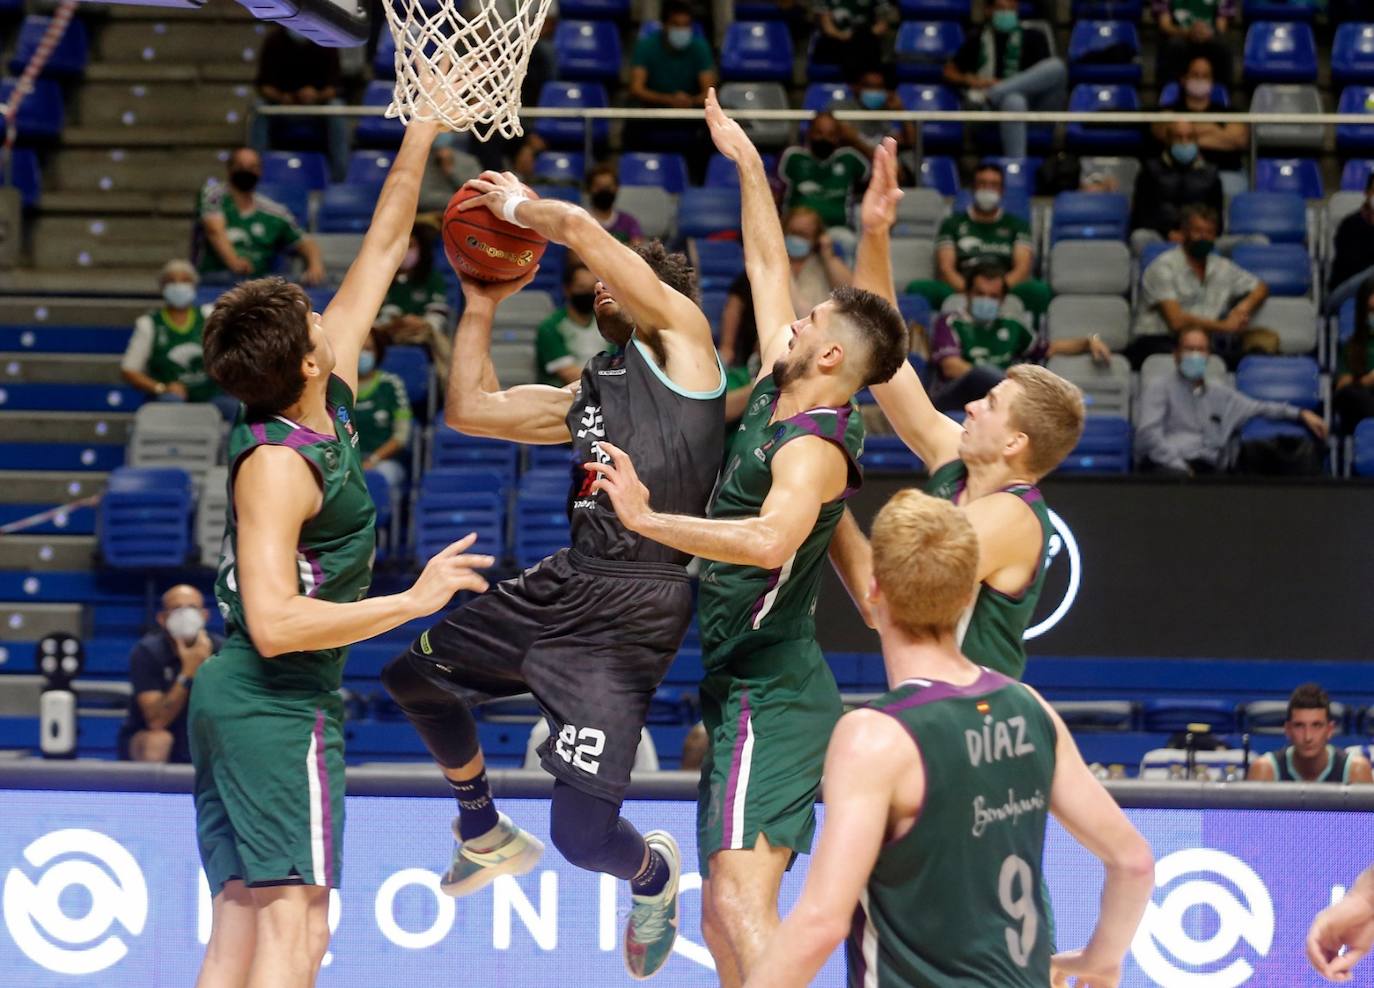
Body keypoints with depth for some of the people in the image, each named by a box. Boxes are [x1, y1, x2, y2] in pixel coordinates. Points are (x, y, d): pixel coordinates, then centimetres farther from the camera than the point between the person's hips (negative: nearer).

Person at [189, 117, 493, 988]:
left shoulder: (328, 400, 7)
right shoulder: (278, 463, -18)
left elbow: (382, 250, 17)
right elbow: (275, 621, -25)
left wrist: (420, 141, 18)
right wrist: (415, 600, -22)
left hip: (234, 700, 9)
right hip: (280, 707, -9)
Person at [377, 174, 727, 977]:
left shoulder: (682, 337, 0)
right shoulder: (587, 394, 22)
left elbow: (580, 227, -9)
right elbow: (470, 409, 26)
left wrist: (519, 205, 9)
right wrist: (482, 305, 26)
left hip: (634, 611, -9)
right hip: (564, 585, 9)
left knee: (583, 836, -13)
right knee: (415, 674, 22)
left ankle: (654, 873, 24)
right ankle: (487, 836, 40)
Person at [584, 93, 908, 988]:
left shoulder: (815, 446, -16)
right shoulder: (777, 396, 10)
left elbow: (769, 541, -38)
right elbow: (768, 266, 23)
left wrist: (648, 519, -34)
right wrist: (748, 164, 26)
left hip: (773, 701, -10)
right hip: (743, 694, 10)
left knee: (742, 907, -22)